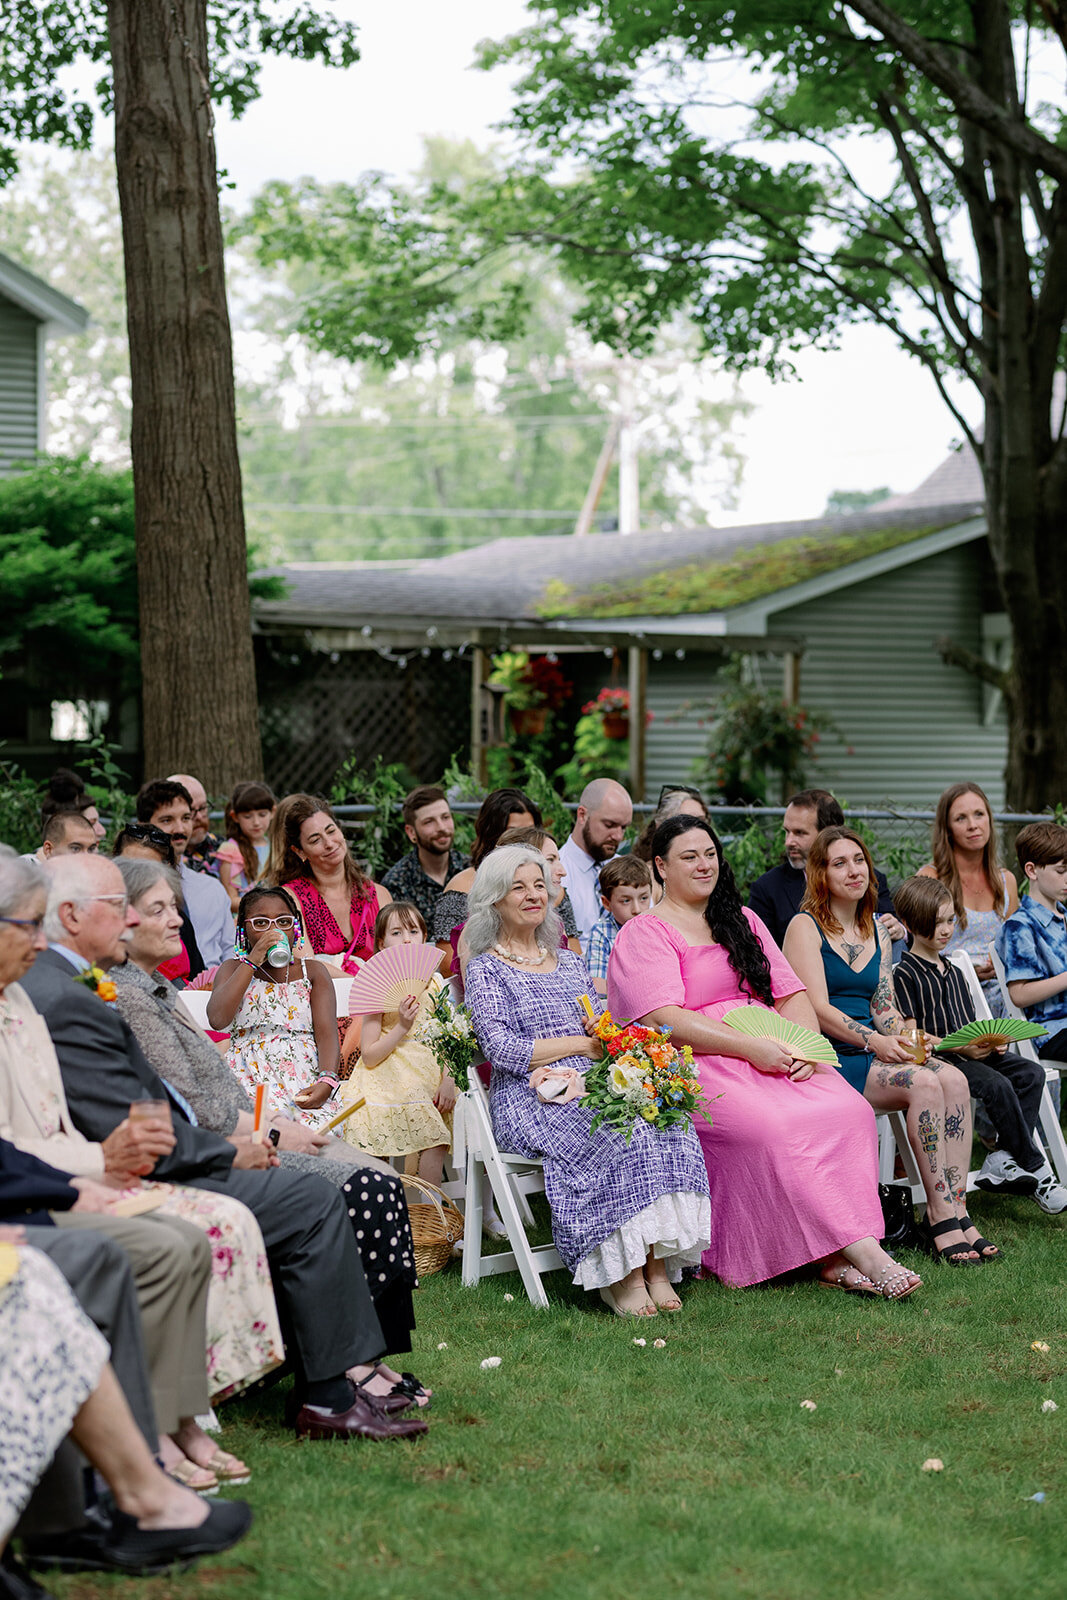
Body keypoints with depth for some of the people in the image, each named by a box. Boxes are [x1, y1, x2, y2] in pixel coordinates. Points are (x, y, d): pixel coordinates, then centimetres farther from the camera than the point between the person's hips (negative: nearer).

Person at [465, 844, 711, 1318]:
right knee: (614, 1134, -34)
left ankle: (656, 1263, -31)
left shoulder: (569, 963, 25)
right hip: (527, 1100, -5)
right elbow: (501, 1047, -8)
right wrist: (581, 1044, -5)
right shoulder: (486, 969, 6)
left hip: (591, 1085, 5)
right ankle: (622, 1274, -31)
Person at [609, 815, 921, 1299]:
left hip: (774, 1056, 6)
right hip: (696, 1067, -6)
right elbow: (663, 1021, -10)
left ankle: (836, 1259, -33)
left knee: (850, 1112, -24)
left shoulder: (742, 920, 25)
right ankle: (861, 1252, -34)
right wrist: (750, 1047, -17)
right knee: (773, 1128, -34)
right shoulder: (644, 933, 4)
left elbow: (791, 993, 19)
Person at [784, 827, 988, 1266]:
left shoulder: (876, 932, 19)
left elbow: (884, 1008, 16)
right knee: (925, 1084, -28)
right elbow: (818, 1008, -12)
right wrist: (874, 1041, -24)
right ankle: (941, 1217, -23)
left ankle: (956, 1211, -23)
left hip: (873, 1052, 6)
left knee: (954, 1079, -21)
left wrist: (907, 1038, -6)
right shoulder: (805, 926, -2)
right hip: (826, 1059, -6)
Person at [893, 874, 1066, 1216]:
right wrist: (960, 1048, -20)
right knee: (996, 1085, -29)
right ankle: (1037, 1171, -20)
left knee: (1031, 1073, -14)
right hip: (934, 1057, -8)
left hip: (970, 1052, 8)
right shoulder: (905, 974, -4)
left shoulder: (954, 973, 23)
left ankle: (1002, 1161, -22)